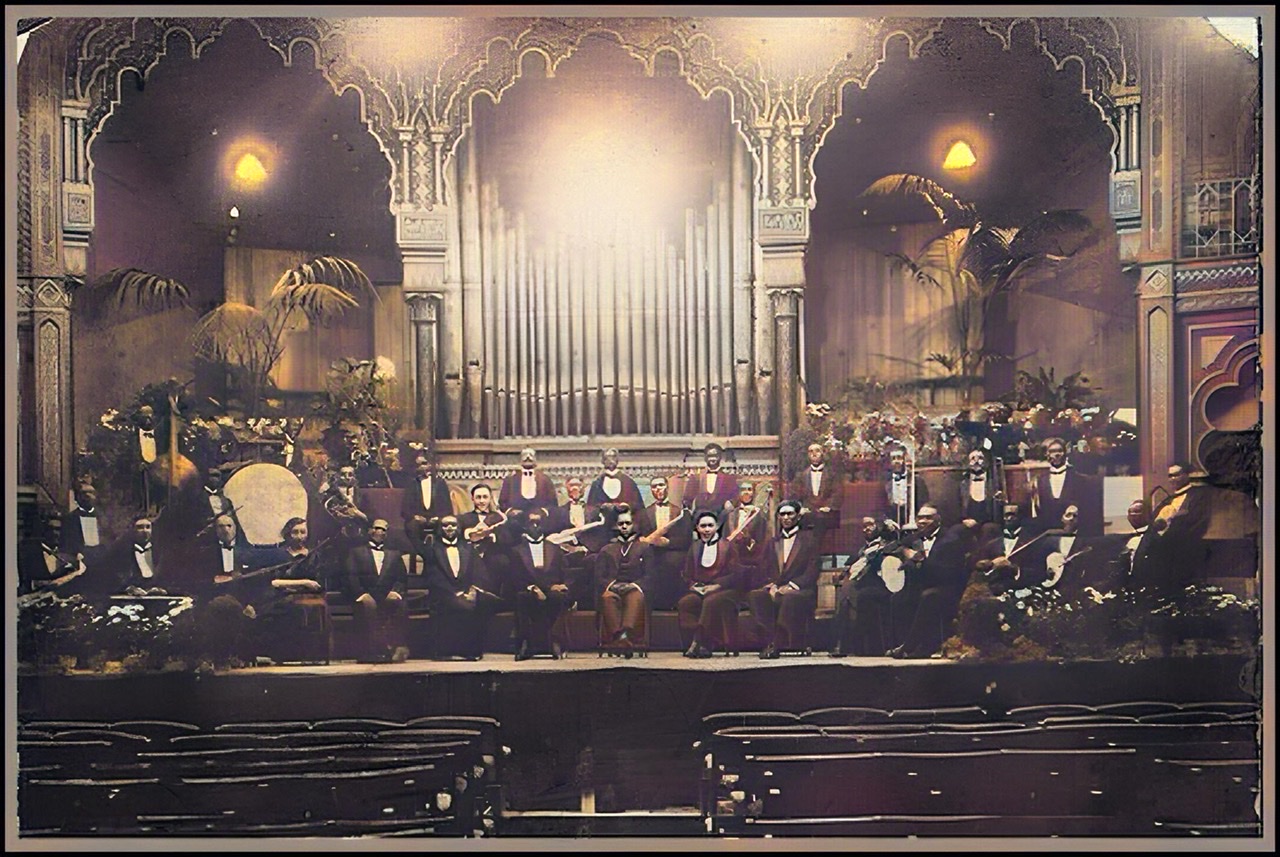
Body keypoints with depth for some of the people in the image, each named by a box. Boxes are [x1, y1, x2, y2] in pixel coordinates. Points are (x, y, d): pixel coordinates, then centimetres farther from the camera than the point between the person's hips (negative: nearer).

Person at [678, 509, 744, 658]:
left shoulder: (727, 546, 9)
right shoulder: (694, 548, 20)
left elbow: (736, 575, -1)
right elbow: (687, 576, 17)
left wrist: (716, 586, -15)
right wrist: (693, 585, -6)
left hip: (724, 590, -3)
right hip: (699, 591, 3)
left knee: (711, 601, -38)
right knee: (684, 603, -30)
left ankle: (698, 643, -38)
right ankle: (704, 646, -35)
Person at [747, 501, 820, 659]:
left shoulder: (809, 539, 10)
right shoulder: (773, 542, 23)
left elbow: (813, 571, -2)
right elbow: (767, 571, 16)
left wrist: (791, 586, -15)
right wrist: (772, 586, -7)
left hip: (801, 590, -4)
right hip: (776, 589, 4)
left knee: (789, 598, -40)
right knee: (754, 596, -29)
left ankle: (776, 644, -34)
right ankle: (770, 640, -32)